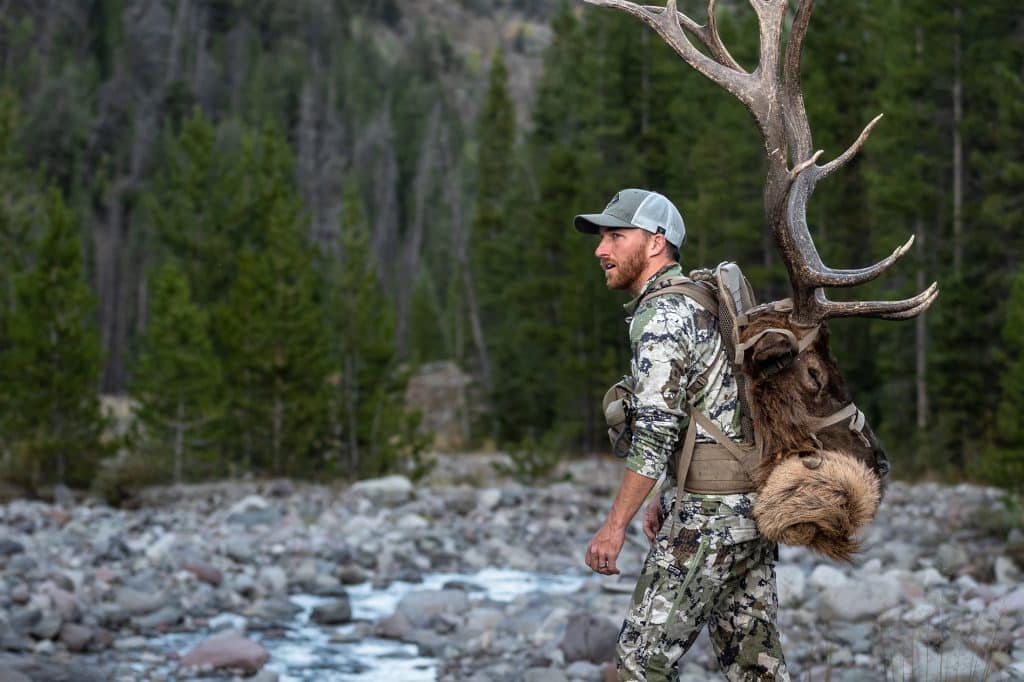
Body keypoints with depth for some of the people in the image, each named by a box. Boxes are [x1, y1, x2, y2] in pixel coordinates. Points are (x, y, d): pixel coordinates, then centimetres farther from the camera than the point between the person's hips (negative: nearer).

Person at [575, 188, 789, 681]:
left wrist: (615, 525, -17)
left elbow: (655, 432, -20)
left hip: (707, 513, -10)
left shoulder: (661, 314, -14)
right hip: (750, 504, 10)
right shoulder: (702, 301, 17)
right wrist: (669, 497, 25)